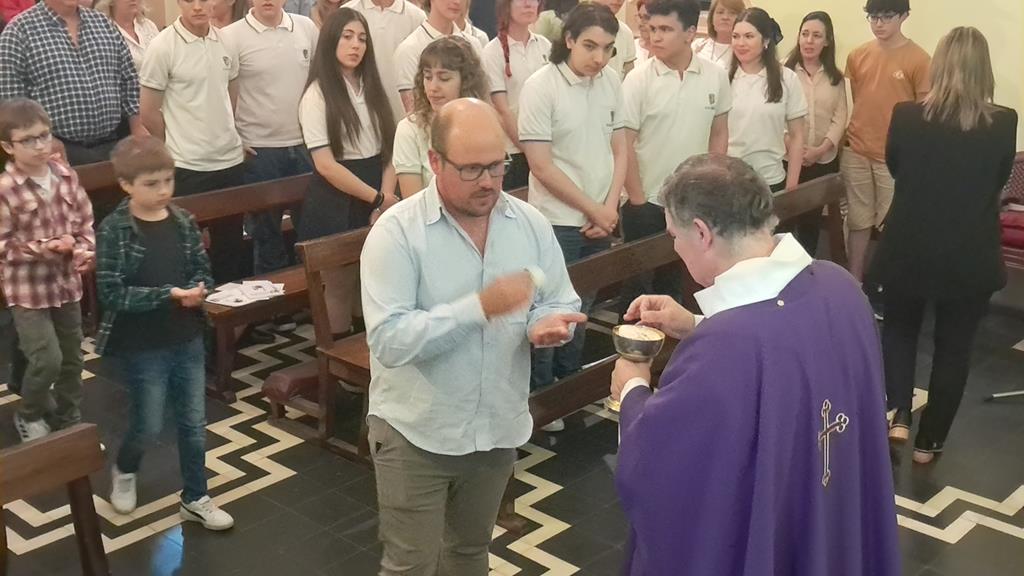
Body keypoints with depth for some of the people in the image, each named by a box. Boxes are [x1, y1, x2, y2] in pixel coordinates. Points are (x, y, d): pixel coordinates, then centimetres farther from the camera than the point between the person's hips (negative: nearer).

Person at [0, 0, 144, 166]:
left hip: (112, 147, 4)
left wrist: (140, 140, 7)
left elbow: (129, 83, 13)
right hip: (57, 153, -4)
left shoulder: (103, 23, 12)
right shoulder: (20, 30, -3)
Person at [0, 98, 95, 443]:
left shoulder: (67, 176, -3)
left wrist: (85, 249, -12)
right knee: (47, 359, -9)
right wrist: (44, 248, -24)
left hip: (67, 282, 5)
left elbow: (85, 221, 6)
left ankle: (69, 423, 34)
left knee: (72, 359, 15)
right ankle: (29, 416, 20)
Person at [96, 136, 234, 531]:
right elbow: (111, 293, -18)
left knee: (193, 423, 11)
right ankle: (124, 470, 40)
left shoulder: (184, 222, 0)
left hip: (188, 340, 4)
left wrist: (198, 291, -16)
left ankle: (195, 499, 27)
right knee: (149, 427, 7)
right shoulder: (113, 231, -14)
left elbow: (203, 272, 7)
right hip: (143, 346, -4)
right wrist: (168, 294, -25)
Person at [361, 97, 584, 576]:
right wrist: (480, 307, -35)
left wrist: (549, 324, -20)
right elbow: (389, 340, -25)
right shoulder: (397, 231, -18)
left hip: (498, 428, 5)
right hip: (415, 431, -4)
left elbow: (562, 304, 4)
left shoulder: (530, 224, -3)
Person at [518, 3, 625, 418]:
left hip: (600, 221, 5)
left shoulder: (611, 83, 2)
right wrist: (592, 209, -10)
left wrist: (610, 207, -4)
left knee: (581, 311, 16)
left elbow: (619, 149, 9)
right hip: (557, 222, -5)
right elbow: (542, 166, -15)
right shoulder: (541, 87, -14)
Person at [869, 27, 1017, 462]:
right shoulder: (1003, 123, -11)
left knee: (899, 327, 24)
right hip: (971, 257, 0)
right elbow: (999, 181, 6)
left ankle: (899, 414, 10)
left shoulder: (906, 116, -12)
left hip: (909, 248, 0)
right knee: (953, 346, 15)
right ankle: (929, 441, 23)